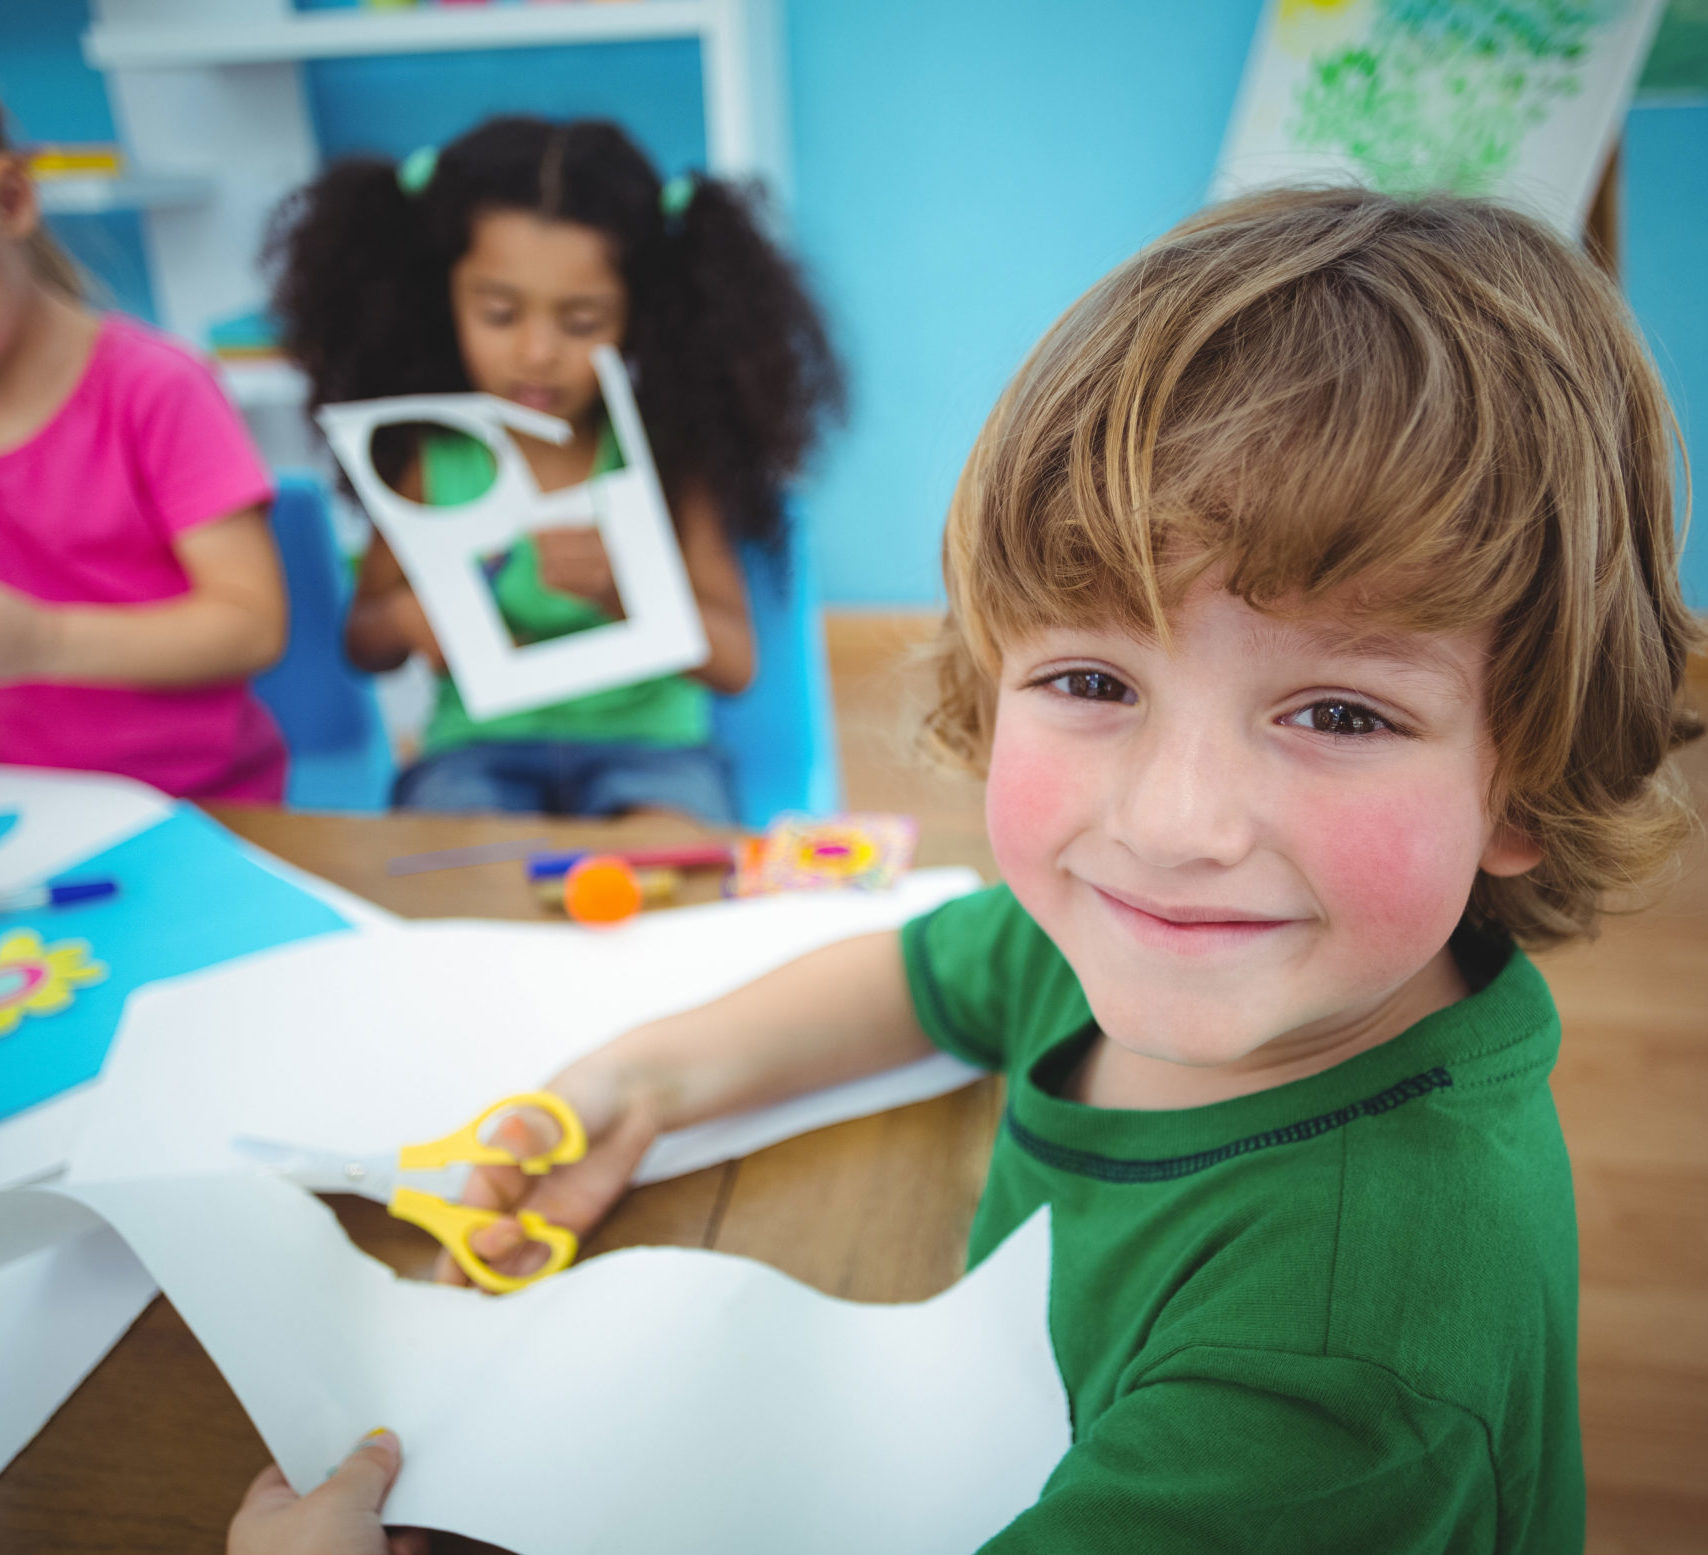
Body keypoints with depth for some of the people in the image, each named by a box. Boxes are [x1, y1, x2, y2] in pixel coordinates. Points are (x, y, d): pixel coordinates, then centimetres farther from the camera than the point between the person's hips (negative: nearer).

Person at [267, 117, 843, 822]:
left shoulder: (665, 453, -5)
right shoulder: (430, 459, -1)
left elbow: (734, 663, -8)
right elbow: (365, 643, 13)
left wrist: (621, 590, -26)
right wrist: (407, 618, -12)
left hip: (648, 739, -1)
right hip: (481, 741, 1)